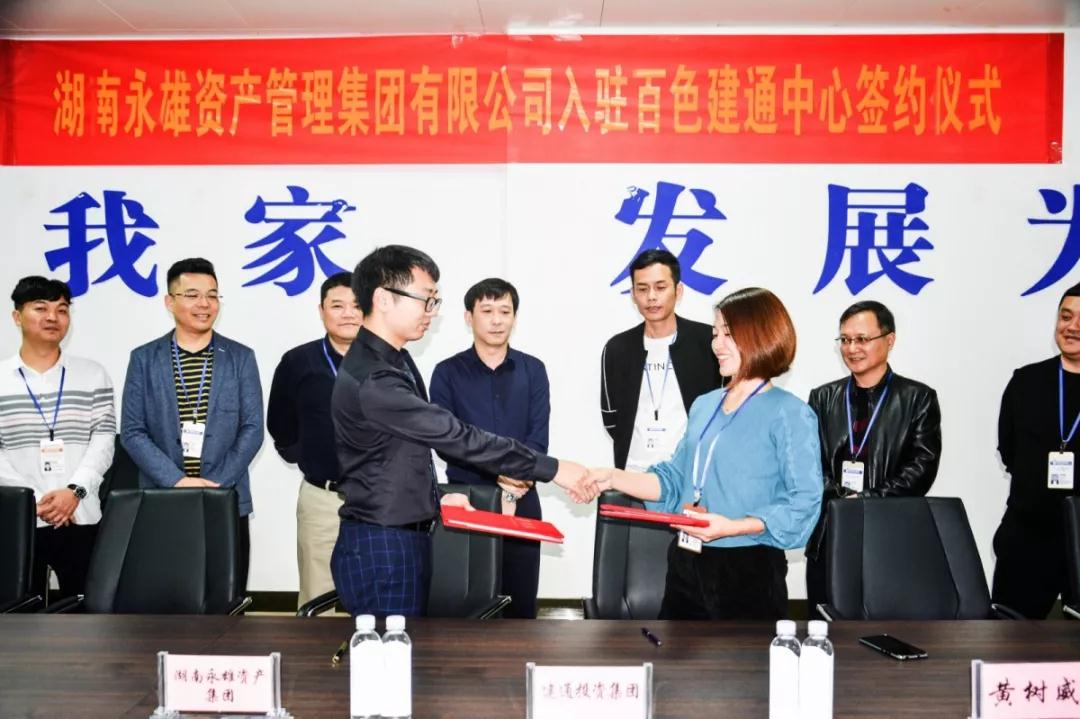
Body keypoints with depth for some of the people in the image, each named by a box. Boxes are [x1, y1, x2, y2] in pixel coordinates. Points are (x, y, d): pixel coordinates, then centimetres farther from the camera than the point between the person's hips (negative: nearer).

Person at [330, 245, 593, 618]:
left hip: (407, 539, 9)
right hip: (380, 548, -9)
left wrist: (435, 499, 10)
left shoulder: (392, 362, 9)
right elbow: (457, 437, -25)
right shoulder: (372, 379, -24)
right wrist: (551, 469, -21)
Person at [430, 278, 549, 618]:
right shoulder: (447, 372, 0)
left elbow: (538, 438, -3)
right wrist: (499, 473, -20)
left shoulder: (533, 370, 5)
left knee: (521, 602, 7)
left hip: (522, 503, 1)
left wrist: (512, 488, -17)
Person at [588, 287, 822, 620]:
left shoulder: (789, 414, -10)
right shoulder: (704, 406, 11)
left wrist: (733, 527, -24)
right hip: (685, 567, 6)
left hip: (749, 572, -6)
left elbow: (803, 503, -14)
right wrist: (614, 478, 1)